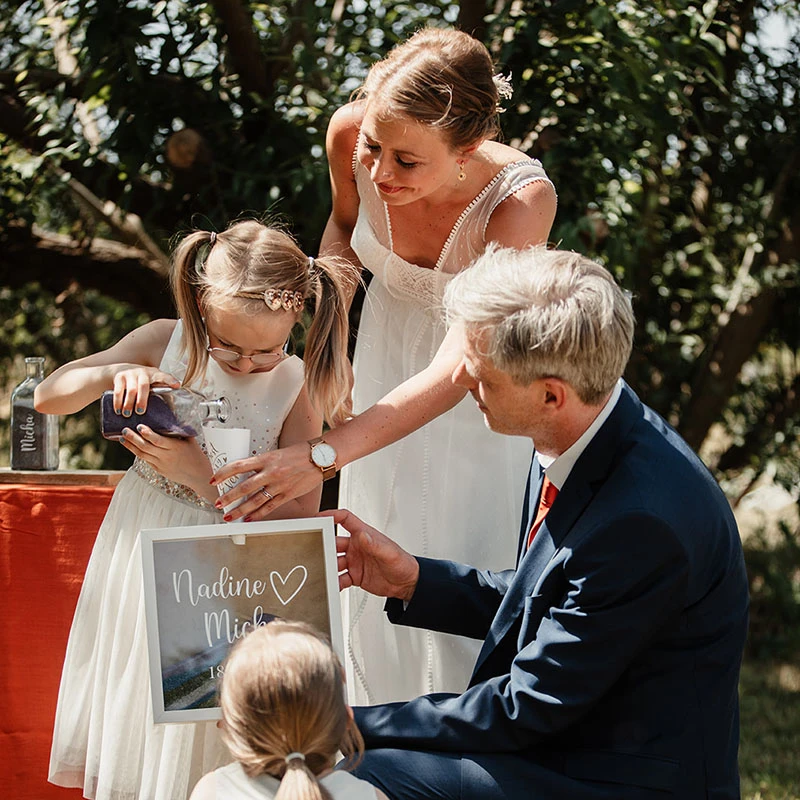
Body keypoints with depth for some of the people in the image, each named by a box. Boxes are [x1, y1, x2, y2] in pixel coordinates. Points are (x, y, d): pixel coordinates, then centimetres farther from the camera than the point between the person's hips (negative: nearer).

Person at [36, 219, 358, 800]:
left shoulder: (296, 388, -12)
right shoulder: (164, 344, -6)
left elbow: (301, 514, -17)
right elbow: (47, 397, -1)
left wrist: (200, 474, -26)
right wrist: (113, 372, -22)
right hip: (141, 555, 2)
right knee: (126, 716, 15)